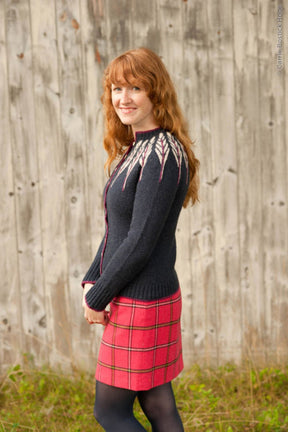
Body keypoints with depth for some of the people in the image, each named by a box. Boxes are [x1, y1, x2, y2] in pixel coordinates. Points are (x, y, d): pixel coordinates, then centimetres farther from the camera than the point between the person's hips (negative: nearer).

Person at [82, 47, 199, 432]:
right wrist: (92, 282, 4)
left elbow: (140, 242, -21)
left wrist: (97, 299, -12)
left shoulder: (162, 155, -19)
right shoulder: (135, 151, 11)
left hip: (142, 304, -9)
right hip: (137, 299, 9)